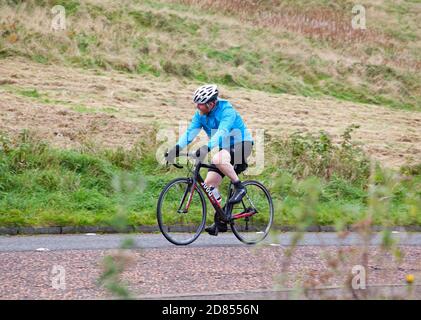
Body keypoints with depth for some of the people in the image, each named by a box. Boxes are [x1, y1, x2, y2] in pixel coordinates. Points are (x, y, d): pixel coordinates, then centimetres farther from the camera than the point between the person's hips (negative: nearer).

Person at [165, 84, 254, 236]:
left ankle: (239, 188, -19)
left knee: (218, 159, -37)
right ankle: (220, 220, 2)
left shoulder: (226, 110, -24)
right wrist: (176, 148, -26)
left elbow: (222, 132, -38)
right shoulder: (200, 114, -3)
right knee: (210, 183, -6)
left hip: (241, 145, -8)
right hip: (224, 148, 8)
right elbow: (190, 132, -10)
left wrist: (207, 147, -53)